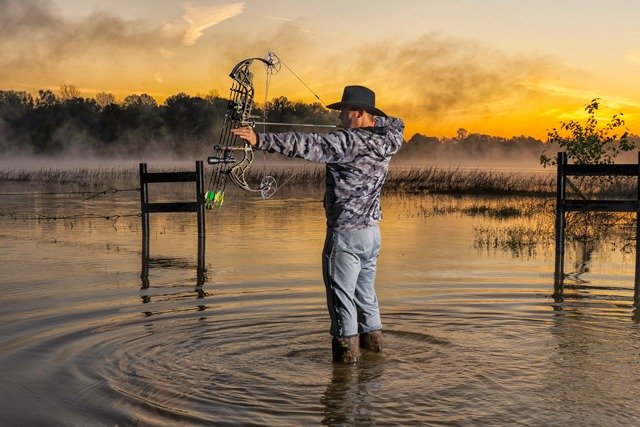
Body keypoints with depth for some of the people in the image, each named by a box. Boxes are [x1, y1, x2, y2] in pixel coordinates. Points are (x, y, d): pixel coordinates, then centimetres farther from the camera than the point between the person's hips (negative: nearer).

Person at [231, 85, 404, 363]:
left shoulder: (350, 141, -19)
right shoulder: (387, 141, 4)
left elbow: (308, 145, -30)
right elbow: (397, 125, 28)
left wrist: (260, 140, -34)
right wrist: (375, 119, 18)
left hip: (346, 232, -8)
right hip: (372, 230, 8)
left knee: (341, 292, 3)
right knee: (365, 288, 22)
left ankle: (347, 346, 8)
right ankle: (372, 336, 33)